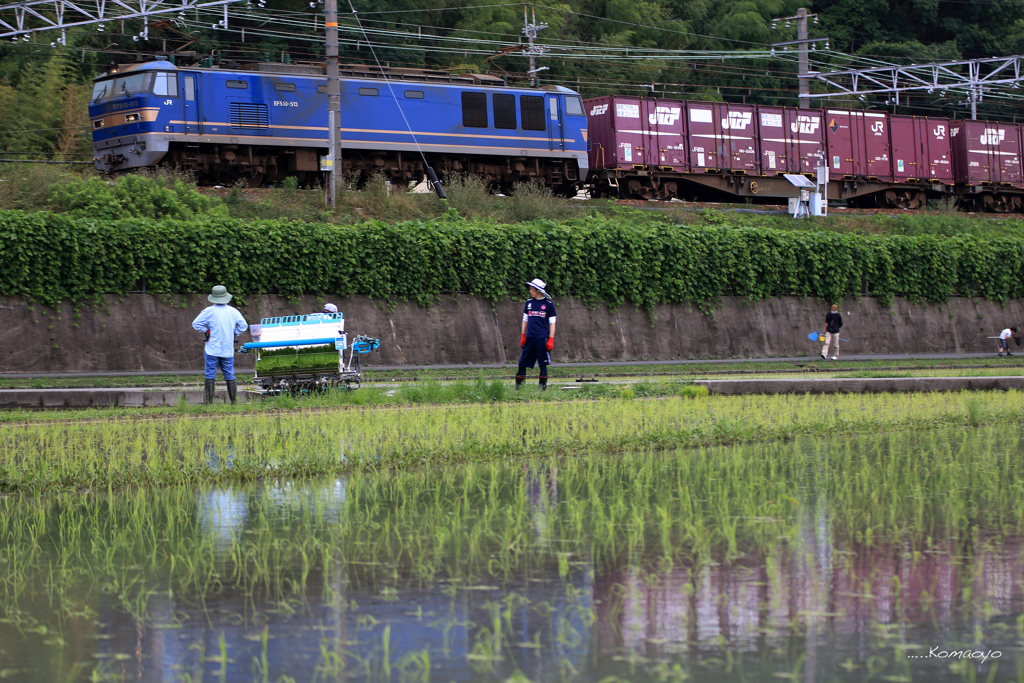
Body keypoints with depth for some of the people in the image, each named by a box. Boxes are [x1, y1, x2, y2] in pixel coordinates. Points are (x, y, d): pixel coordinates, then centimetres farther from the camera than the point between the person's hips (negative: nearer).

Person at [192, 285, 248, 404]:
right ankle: (234, 401, 8)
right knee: (230, 376, 9)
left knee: (210, 376, 1)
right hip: (228, 350, 3)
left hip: (212, 350, -3)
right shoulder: (233, 311, 1)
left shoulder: (209, 311, -9)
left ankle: (209, 401, -1)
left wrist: (206, 331, 4)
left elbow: (196, 324, -7)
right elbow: (243, 325, 9)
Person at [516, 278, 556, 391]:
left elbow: (552, 323, 1)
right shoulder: (529, 302, 11)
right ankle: (518, 387, 4)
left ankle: (543, 386, 6)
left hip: (542, 338, -4)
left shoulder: (548, 304, 0)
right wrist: (522, 336, 12)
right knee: (522, 363, 1)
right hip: (530, 338, 4)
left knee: (543, 364, -1)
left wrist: (551, 339, -6)